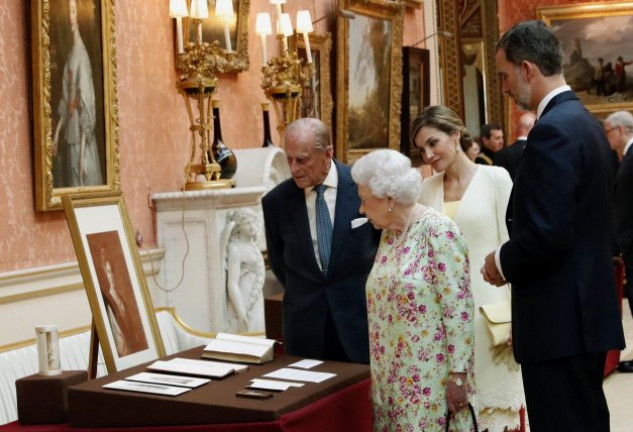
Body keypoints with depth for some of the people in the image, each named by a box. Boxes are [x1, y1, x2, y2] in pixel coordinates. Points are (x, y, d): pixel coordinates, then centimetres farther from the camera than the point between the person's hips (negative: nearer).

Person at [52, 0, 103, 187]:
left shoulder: (82, 54, -12)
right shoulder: (71, 54, 14)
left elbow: (87, 102, -17)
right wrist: (57, 133, 15)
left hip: (80, 135, -8)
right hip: (69, 132, 8)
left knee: (84, 184, -5)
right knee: (70, 181, 11)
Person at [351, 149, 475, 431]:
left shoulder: (437, 230, -13)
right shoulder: (388, 235, 10)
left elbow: (458, 309, -16)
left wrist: (457, 374, -17)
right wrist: (379, 373, 14)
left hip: (430, 378, -7)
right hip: (393, 379, 7)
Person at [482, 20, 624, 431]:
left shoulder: (552, 130, -18)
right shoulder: (585, 121, 13)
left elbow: (547, 233, -25)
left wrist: (503, 261, -8)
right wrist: (515, 258, 14)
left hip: (560, 319, -10)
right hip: (588, 309, 10)